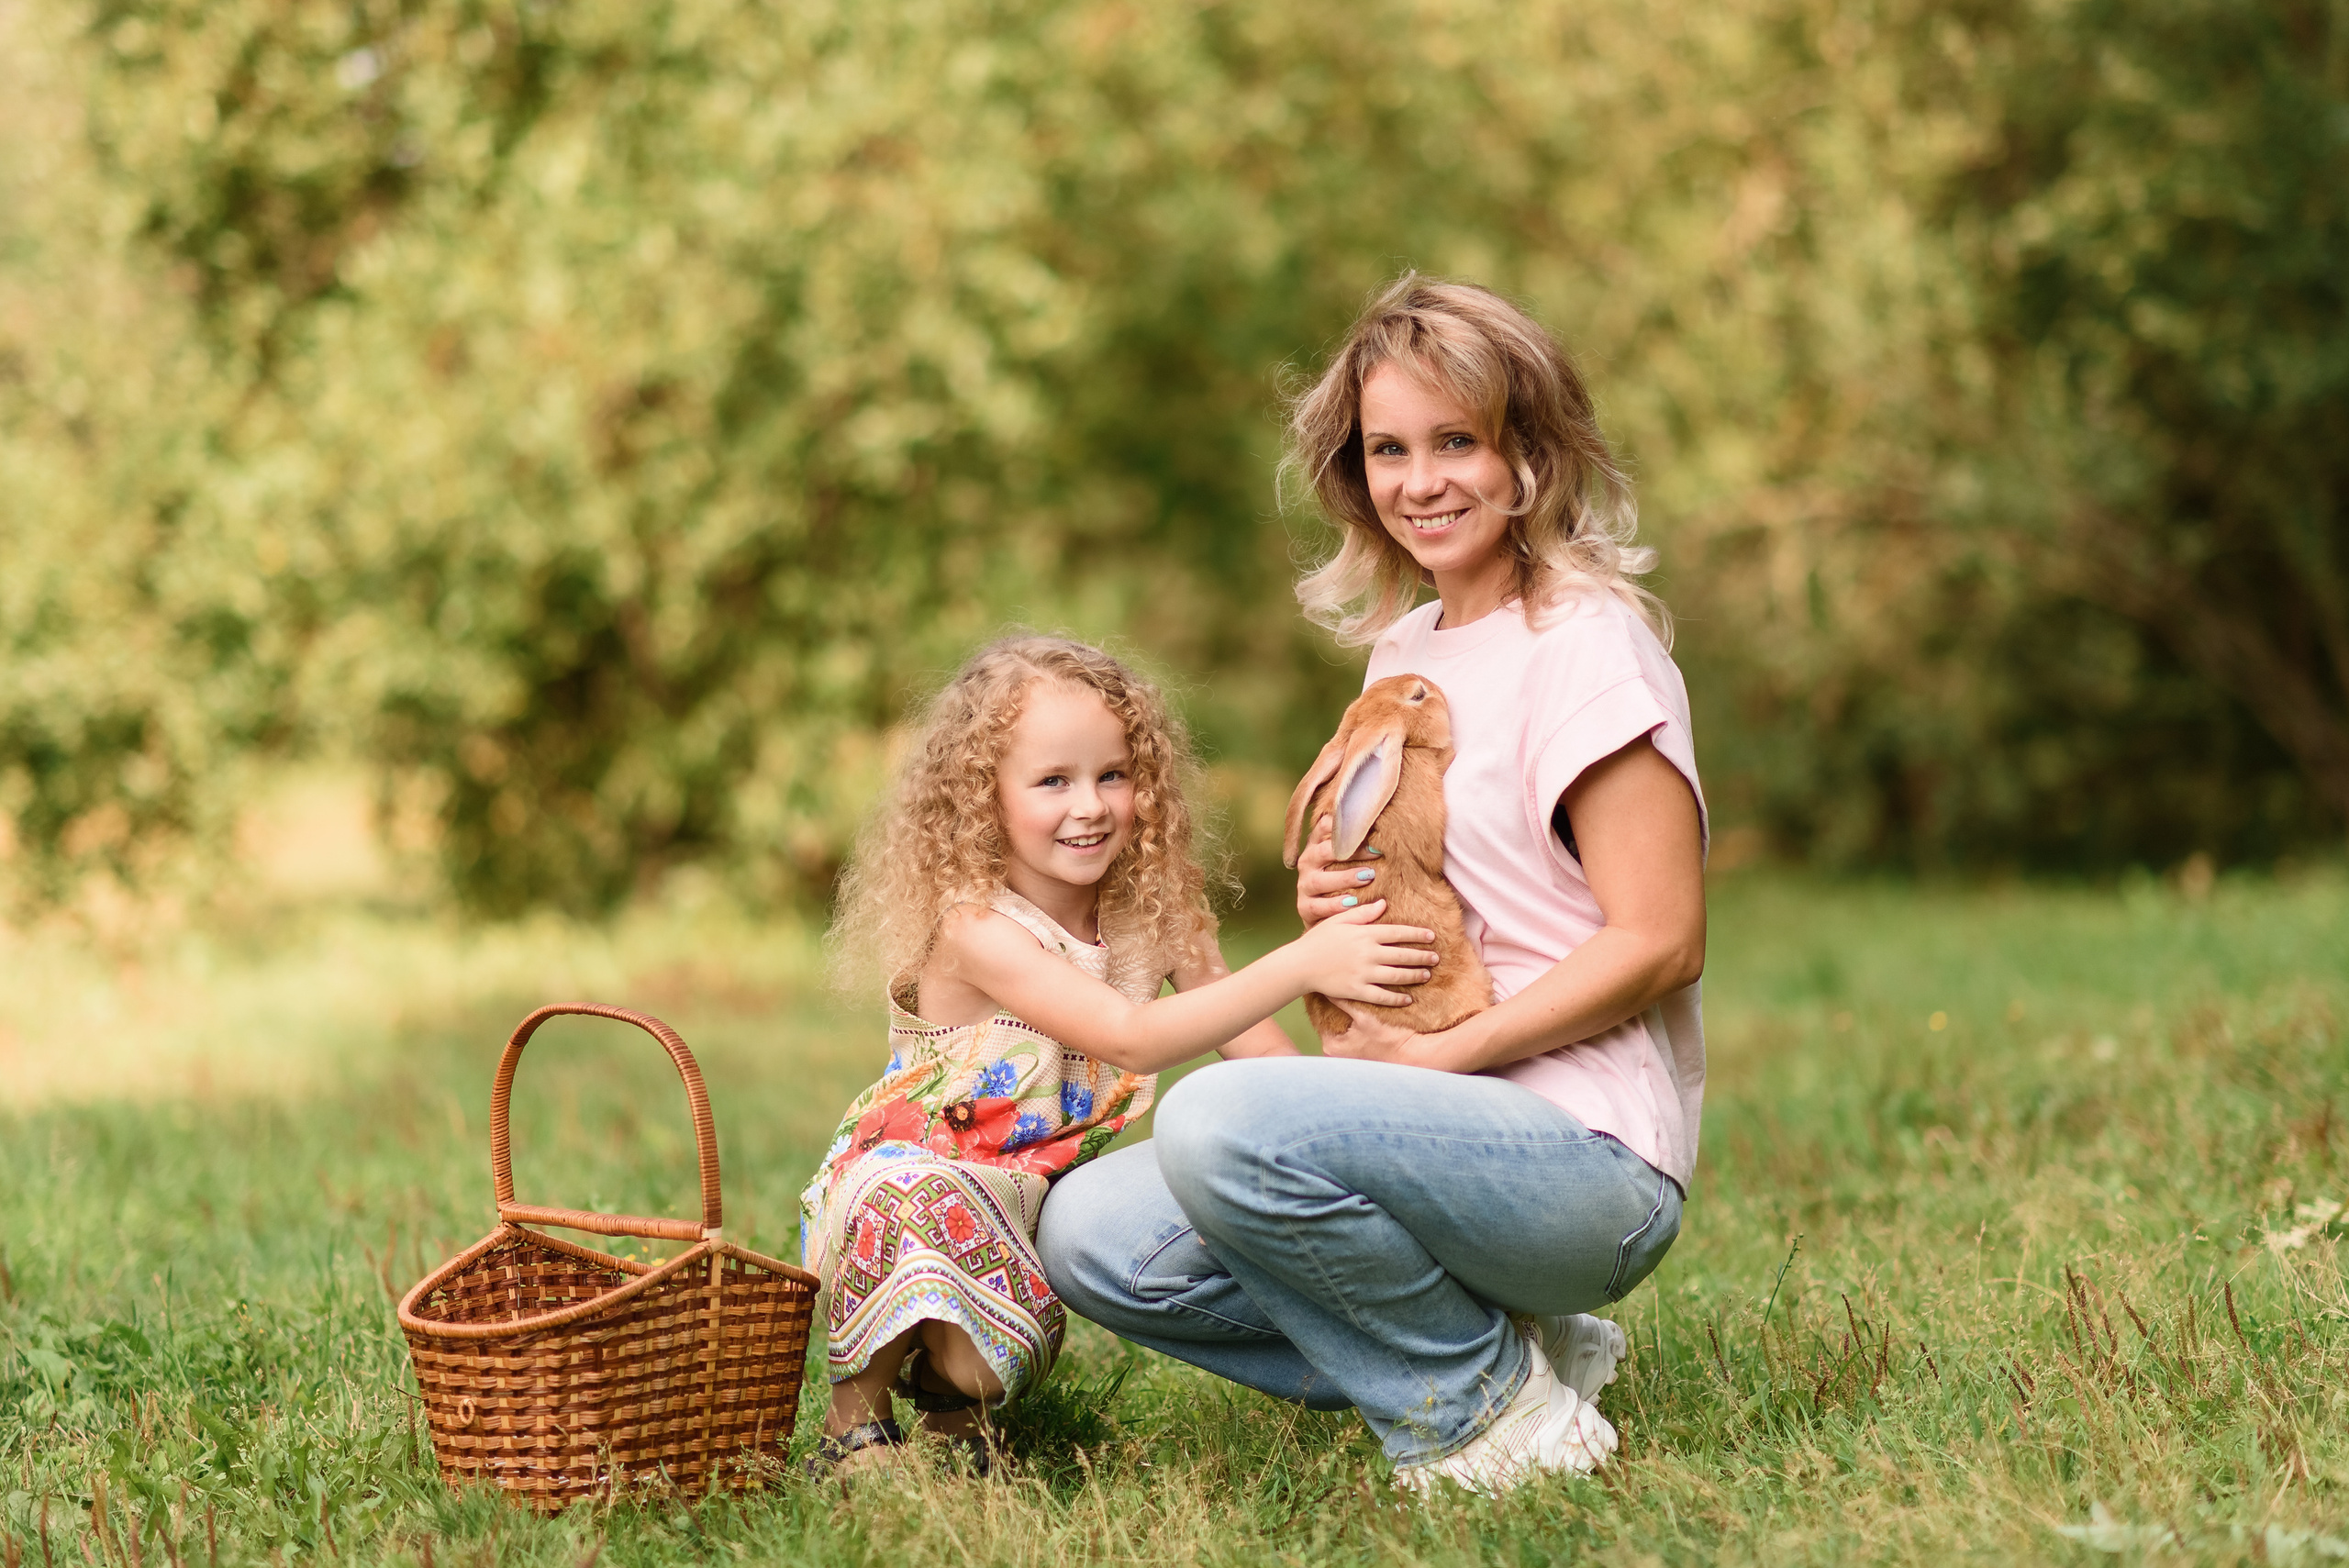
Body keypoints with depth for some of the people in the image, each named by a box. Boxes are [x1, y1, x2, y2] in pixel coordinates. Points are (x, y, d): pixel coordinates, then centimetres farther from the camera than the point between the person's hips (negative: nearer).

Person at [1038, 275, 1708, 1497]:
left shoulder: (1588, 648, -9)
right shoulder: (1401, 652, 16)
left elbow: (1660, 941, -15)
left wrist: (1441, 1053, -17)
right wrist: (1327, 912, 0)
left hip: (1586, 1156, -9)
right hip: (1448, 1141, 9)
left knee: (1225, 1118, -31)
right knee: (1092, 1236, -6)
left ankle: (1488, 1405, -9)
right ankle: (1503, 1345, 2)